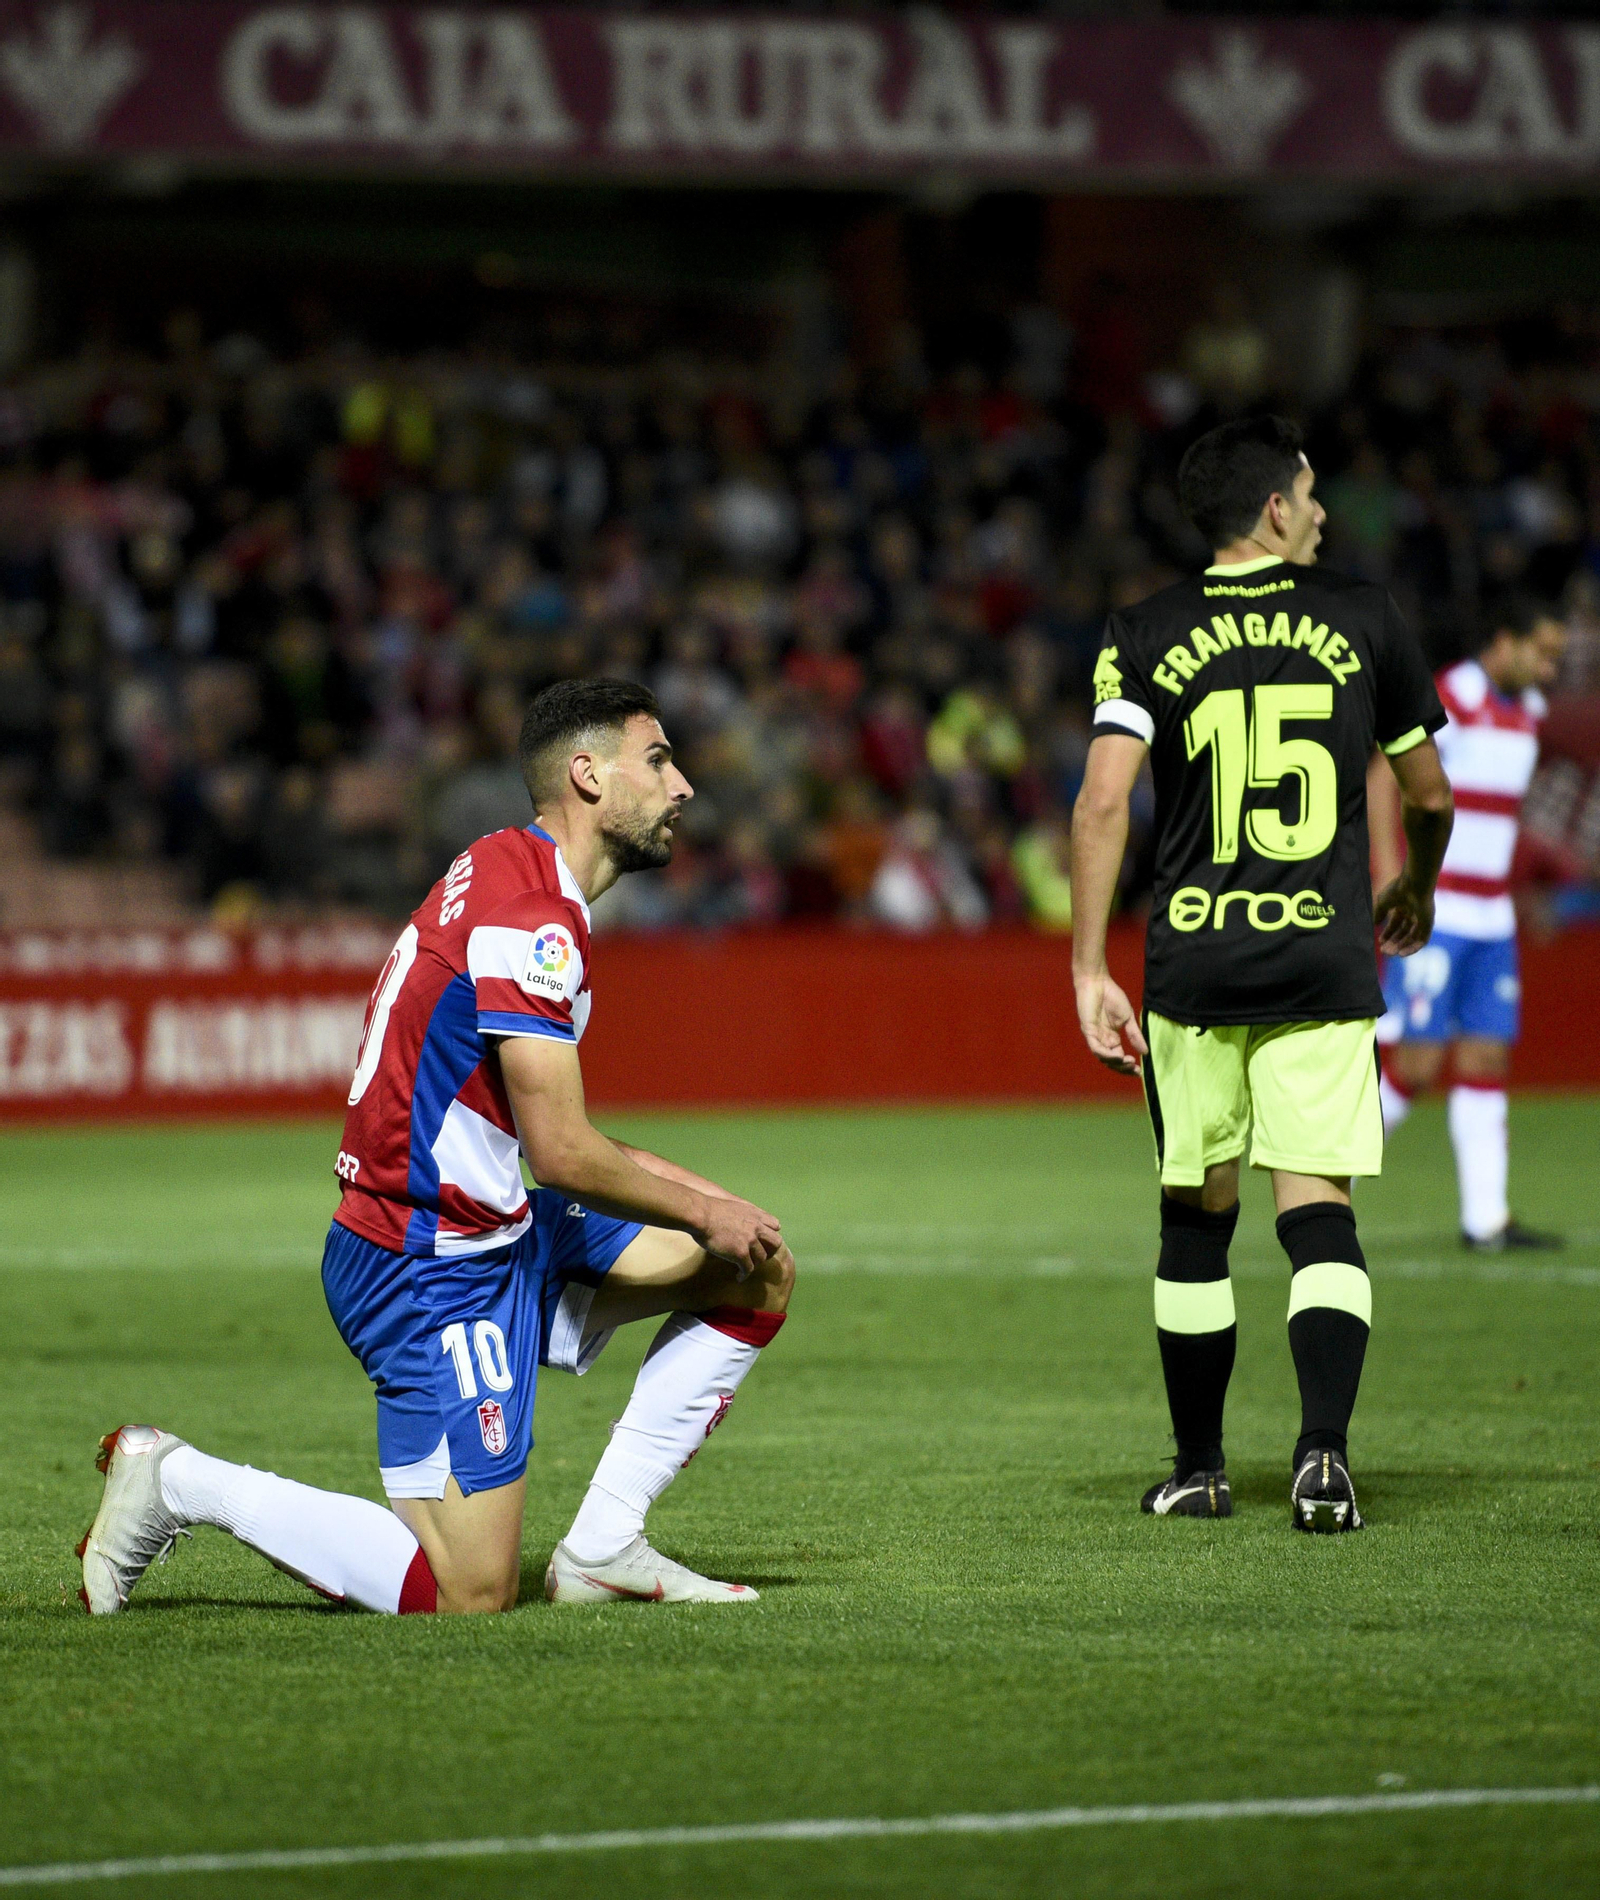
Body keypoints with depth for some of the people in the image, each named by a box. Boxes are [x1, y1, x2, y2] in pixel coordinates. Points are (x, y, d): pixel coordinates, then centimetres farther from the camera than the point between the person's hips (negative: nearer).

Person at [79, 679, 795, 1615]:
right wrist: (703, 1211, -6)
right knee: (471, 1594, -11)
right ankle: (180, 1482, 2)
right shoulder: (529, 917, -19)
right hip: (434, 1271, -10)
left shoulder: (510, 875, 14)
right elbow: (563, 1154, -20)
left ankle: (603, 1545, 10)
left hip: (493, 1232, 10)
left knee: (760, 1272, 11)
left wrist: (701, 1193, 12)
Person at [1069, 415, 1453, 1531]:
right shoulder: (1363, 620, 4)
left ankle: (1200, 1470, 19)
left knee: (1198, 1219, 11)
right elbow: (1430, 792, 14)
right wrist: (1417, 890, 35)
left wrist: (1090, 970, -7)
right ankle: (1324, 1448, -20)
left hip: (1193, 966, 1)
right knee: (1318, 1212, -2)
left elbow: (1105, 799, -10)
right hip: (1325, 966, 0)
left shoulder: (1149, 635, 1)